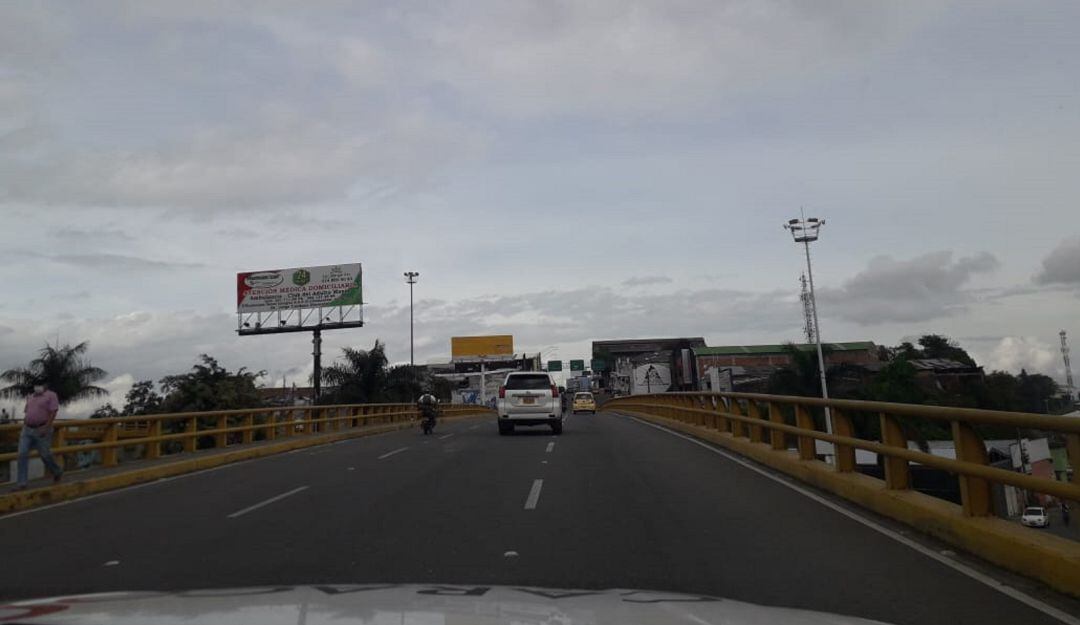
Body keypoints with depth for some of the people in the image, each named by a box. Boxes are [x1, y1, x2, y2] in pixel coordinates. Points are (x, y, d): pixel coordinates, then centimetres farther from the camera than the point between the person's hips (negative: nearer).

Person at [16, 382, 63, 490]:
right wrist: (23, 428, 11)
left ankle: (57, 472, 29)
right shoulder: (30, 397, 14)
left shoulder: (51, 395, -6)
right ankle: (21, 483, -3)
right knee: (22, 454, -6)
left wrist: (46, 427, -20)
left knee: (45, 455, 4)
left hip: (42, 430, -5)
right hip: (27, 430, 5)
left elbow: (53, 412, -13)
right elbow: (26, 413, 18)